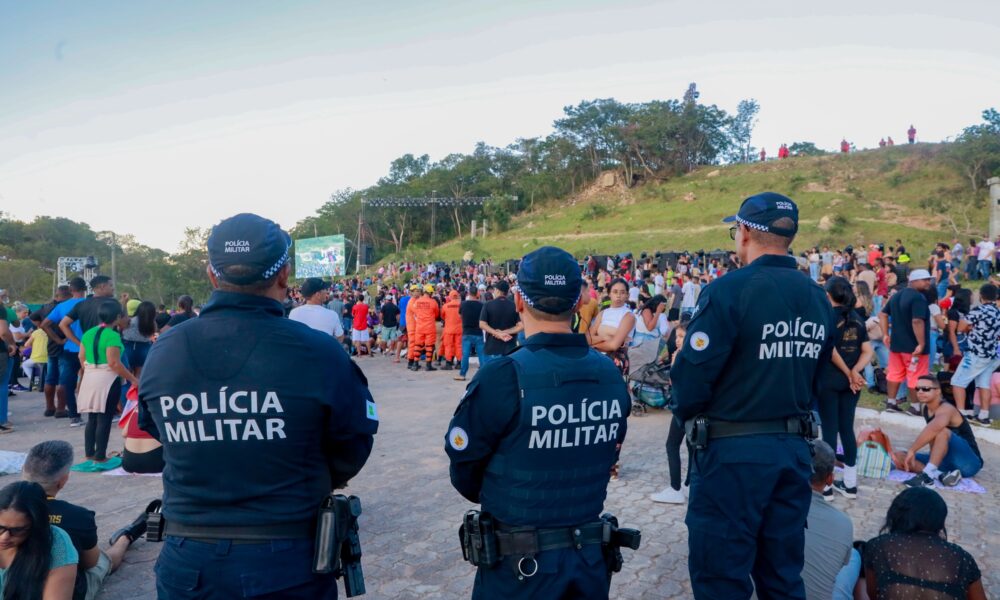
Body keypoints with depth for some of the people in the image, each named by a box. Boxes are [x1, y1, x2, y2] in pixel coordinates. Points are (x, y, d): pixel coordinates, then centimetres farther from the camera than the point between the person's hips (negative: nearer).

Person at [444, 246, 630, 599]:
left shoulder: (503, 377, -22)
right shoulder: (610, 375, -5)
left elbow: (464, 471, -10)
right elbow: (605, 459, 6)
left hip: (520, 563, -4)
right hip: (591, 555, 5)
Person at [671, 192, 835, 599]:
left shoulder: (729, 290, -16)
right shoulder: (818, 299, 6)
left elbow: (693, 374, -17)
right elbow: (816, 377, 12)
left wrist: (687, 414, 2)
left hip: (732, 451, -7)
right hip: (794, 447, 7)